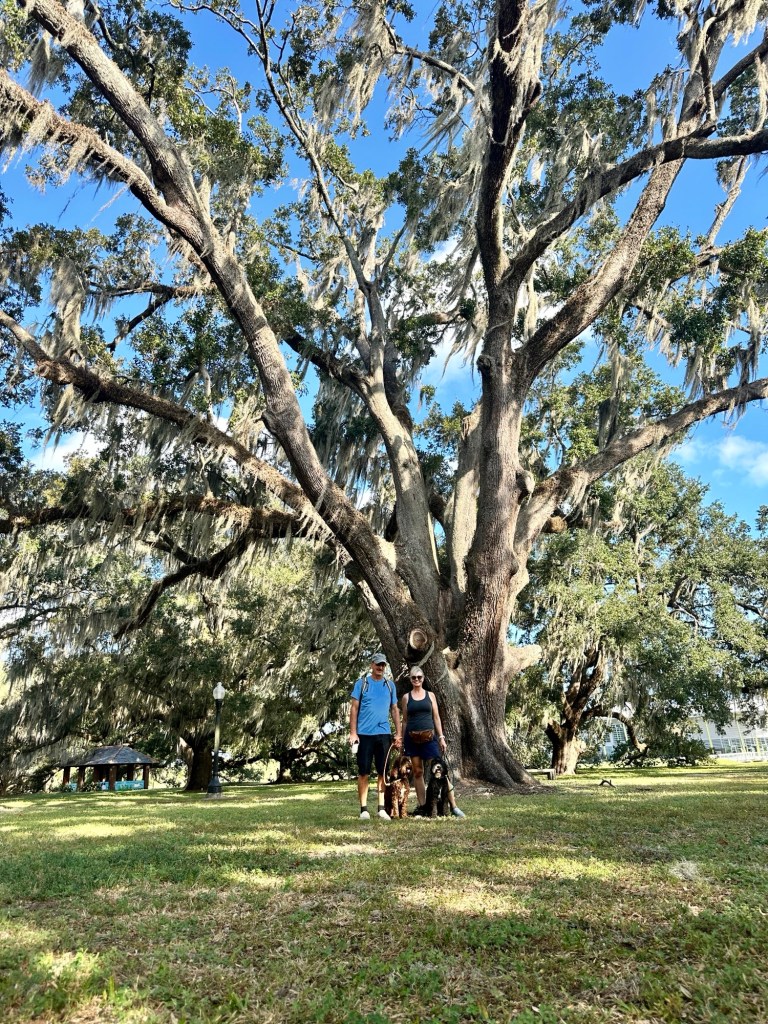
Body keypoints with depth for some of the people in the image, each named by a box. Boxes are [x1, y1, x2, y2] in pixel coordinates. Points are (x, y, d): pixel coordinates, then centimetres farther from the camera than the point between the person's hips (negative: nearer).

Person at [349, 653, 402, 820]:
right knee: (364, 772, 2)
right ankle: (364, 808, 9)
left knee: (383, 772, 5)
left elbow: (395, 710, 13)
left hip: (384, 733, 3)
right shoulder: (361, 683, 1)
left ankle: (381, 808, 12)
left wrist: (399, 734, 7)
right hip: (364, 734, -3)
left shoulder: (390, 685, 10)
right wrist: (353, 733, -7)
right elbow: (354, 708, -1)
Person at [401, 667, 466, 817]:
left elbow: (436, 717, 9)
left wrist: (441, 737, 2)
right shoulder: (406, 697, 7)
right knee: (417, 772, 3)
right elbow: (404, 720, 10)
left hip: (429, 736, -1)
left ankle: (454, 806, -3)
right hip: (412, 737, 1)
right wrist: (402, 740, 6)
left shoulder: (430, 695, 8)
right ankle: (422, 807, 9)